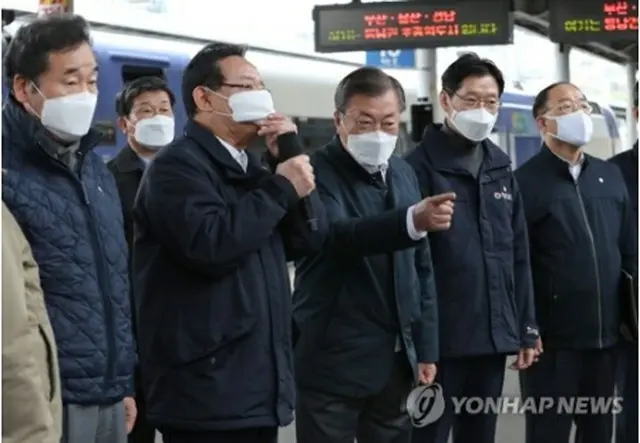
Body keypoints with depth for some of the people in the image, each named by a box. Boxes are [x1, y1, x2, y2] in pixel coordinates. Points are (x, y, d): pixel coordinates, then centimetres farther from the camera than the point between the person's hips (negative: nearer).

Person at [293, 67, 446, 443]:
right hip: (332, 363, -6)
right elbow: (337, 234, -30)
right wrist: (413, 220, -46)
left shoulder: (404, 174, 11)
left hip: (396, 360, 6)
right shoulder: (319, 172, -10)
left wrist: (426, 349, 10)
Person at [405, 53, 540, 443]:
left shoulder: (501, 168, 13)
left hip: (494, 335, 6)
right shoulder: (421, 166, -7)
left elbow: (519, 255, 16)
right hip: (441, 338, -6)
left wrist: (527, 328, 13)